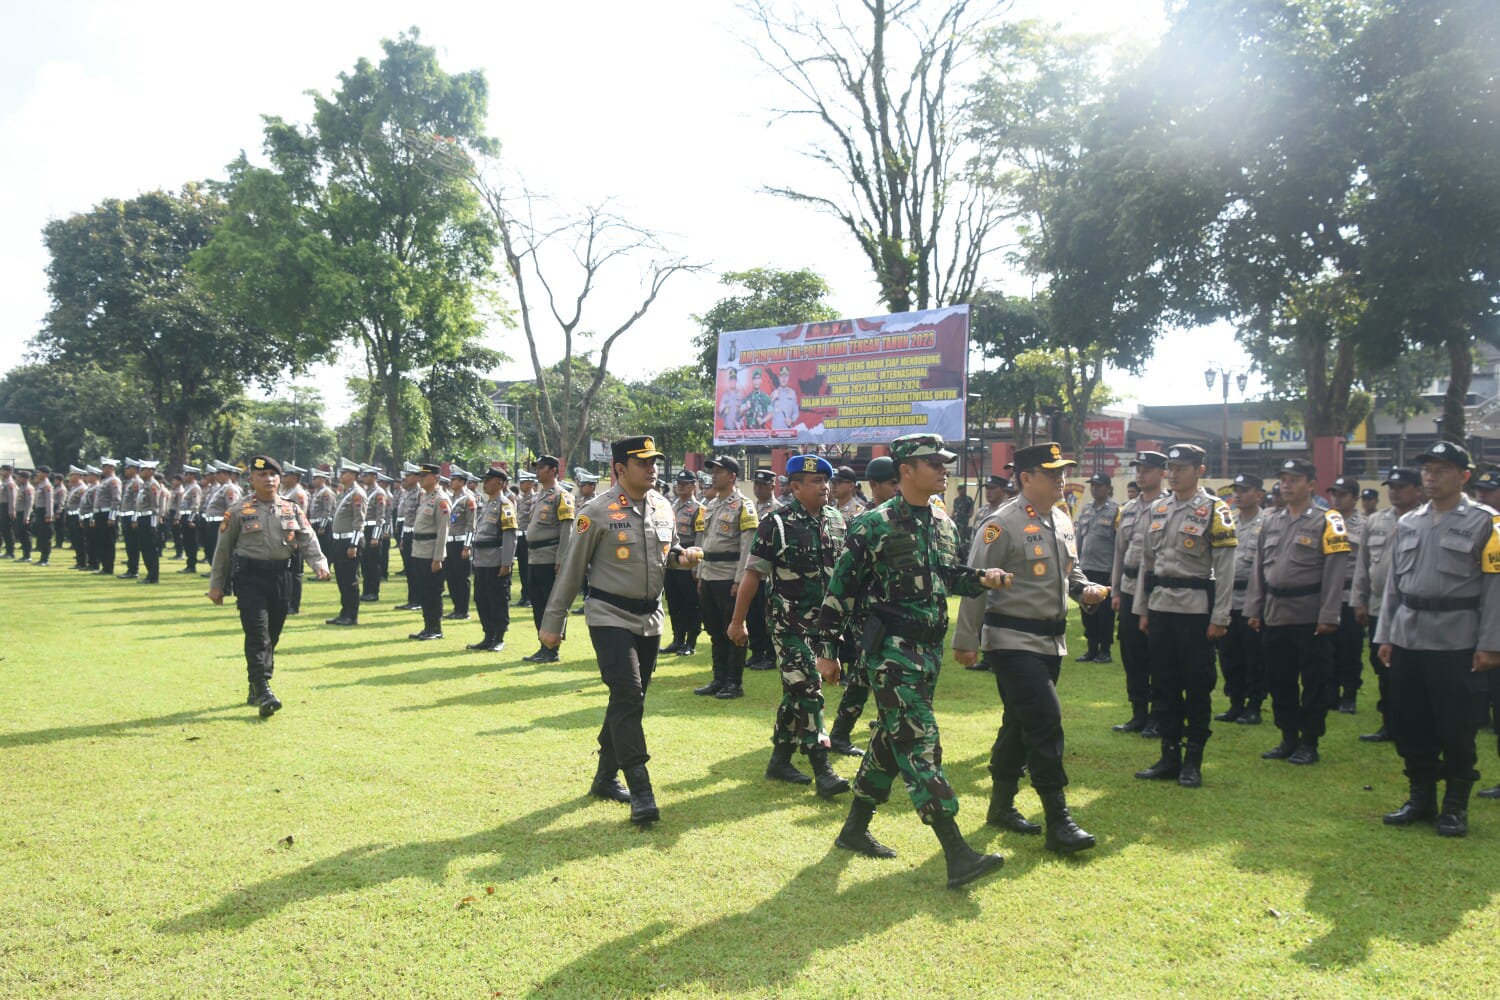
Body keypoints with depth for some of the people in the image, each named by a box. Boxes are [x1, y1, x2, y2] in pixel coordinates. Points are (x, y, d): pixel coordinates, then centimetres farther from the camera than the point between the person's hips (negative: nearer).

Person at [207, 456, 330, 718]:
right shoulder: (238, 512, 1)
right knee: (257, 634, -13)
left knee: (272, 636, 11)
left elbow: (307, 540, 2)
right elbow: (223, 549, 5)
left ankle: (255, 690, 26)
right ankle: (263, 692, -16)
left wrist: (319, 564, -16)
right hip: (250, 577, -4)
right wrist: (216, 585, 5)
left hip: (281, 577, 4)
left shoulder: (292, 510, 9)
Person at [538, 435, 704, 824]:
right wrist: (552, 623, -5)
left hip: (650, 618, 6)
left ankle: (606, 777, 27)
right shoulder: (598, 512, -13)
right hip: (610, 617, -6)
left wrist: (681, 556, -4)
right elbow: (572, 568, -8)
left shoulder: (662, 507, 5)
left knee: (628, 700, 13)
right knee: (628, 697, -14)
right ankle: (641, 792, -12)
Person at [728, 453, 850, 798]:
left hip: (826, 621, 6)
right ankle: (822, 771, -6)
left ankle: (780, 761, 25)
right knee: (807, 691, -10)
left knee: (798, 692, 13)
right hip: (790, 623, -6)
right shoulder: (776, 523, -11)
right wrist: (738, 621, -8)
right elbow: (753, 573, -9)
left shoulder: (835, 519, 7)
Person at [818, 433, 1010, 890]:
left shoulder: (945, 525, 11)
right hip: (891, 648, -8)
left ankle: (855, 829, 31)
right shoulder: (874, 525, -11)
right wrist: (828, 651, -8)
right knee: (919, 743, -10)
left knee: (892, 739, 16)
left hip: (929, 648, 8)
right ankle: (957, 855, -11)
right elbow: (841, 587, -9)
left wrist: (981, 578, -1)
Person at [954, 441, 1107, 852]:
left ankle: (1002, 805, 29)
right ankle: (1058, 822, -5)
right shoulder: (1000, 525, -14)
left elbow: (1070, 571, 24)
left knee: (1020, 724, 16)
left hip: (1050, 640, 8)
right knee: (1045, 720, -13)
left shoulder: (1062, 521, 11)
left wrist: (1087, 589, 1)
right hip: (1013, 640, -8)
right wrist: (966, 641, -14)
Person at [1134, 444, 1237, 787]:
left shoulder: (1214, 510, -5)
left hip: (1196, 610, -5)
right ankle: (1170, 756, 19)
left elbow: (1225, 568, -8)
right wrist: (1142, 610, 12)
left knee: (1197, 686, 3)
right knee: (1164, 685, 9)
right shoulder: (1157, 509, 11)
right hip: (1160, 608, 5)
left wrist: (1220, 618, -12)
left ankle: (1193, 761, 13)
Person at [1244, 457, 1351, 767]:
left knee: (1314, 683, 4)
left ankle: (1309, 743, 15)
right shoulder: (1270, 521, 11)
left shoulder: (1327, 521, -6)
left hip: (1310, 618, -5)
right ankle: (1288, 738, 24)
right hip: (1275, 616, 6)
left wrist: (1328, 616, -15)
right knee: (1279, 681, 11)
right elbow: (1259, 568, 14)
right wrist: (1253, 610, 9)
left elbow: (1335, 571, -11)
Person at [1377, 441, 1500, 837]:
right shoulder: (1407, 523, 11)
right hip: (1408, 639, 5)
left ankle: (1455, 806, 16)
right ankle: (1421, 796, 24)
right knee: (1410, 723, 10)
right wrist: (1385, 635, 9)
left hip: (1455, 642, -5)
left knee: (1455, 727, 2)